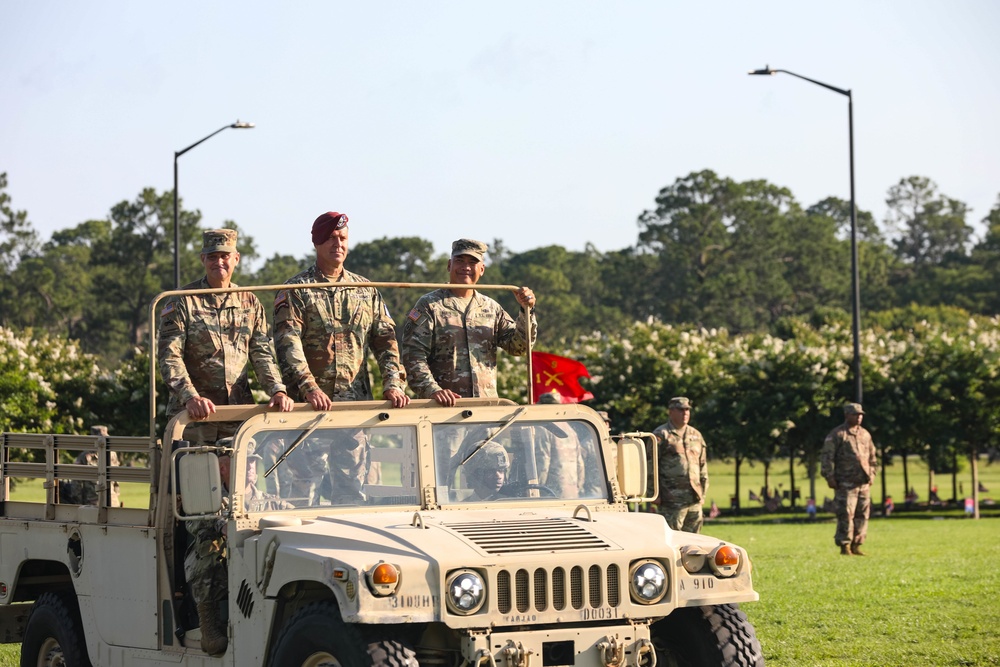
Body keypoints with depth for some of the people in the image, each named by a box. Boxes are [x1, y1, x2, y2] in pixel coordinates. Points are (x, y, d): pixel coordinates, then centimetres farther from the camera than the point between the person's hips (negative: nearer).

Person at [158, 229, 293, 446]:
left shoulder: (249, 303, 14)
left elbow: (261, 354, 11)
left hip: (239, 413, 3)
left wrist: (277, 390, -7)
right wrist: (190, 396, -23)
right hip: (193, 413, -3)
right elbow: (169, 357, -7)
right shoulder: (182, 302, 0)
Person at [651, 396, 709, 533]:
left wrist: (703, 492, 15)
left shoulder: (696, 435, 17)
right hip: (672, 500, -6)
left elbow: (703, 465, 22)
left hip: (694, 500, 6)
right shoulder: (661, 435, -2)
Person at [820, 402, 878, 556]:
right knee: (846, 515, -8)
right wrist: (830, 477, -12)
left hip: (864, 483, 6)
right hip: (846, 484, -6)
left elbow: (872, 457, 26)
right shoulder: (837, 434, -4)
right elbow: (826, 457, -7)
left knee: (862, 516, 6)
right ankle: (844, 545, -2)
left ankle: (856, 545, 14)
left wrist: (872, 474, 17)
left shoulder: (865, 434, 16)